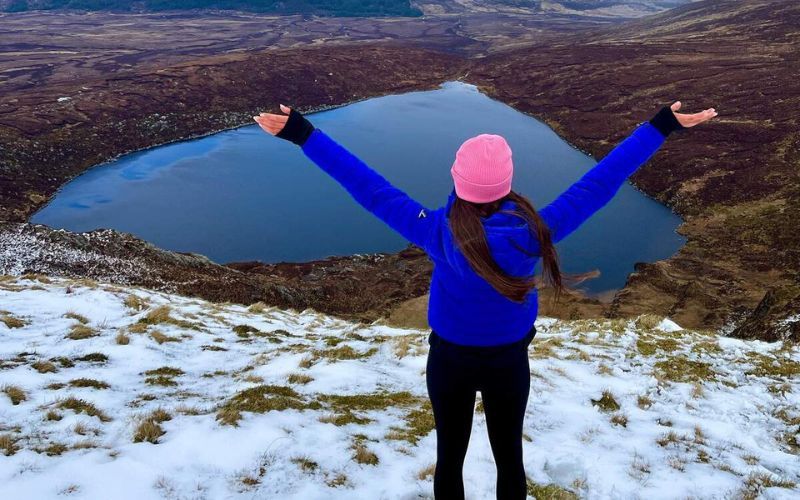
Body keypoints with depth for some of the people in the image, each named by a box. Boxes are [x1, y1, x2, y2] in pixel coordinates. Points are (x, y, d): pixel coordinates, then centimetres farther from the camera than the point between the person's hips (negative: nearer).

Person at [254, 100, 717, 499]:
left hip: (450, 359, 0)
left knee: (450, 457, 21)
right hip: (509, 361, 1)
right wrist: (662, 127, -8)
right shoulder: (535, 232, -25)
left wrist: (303, 134, -19)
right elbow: (600, 182, -18)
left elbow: (370, 189, -25)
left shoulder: (439, 233, -27)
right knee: (509, 455, 23)